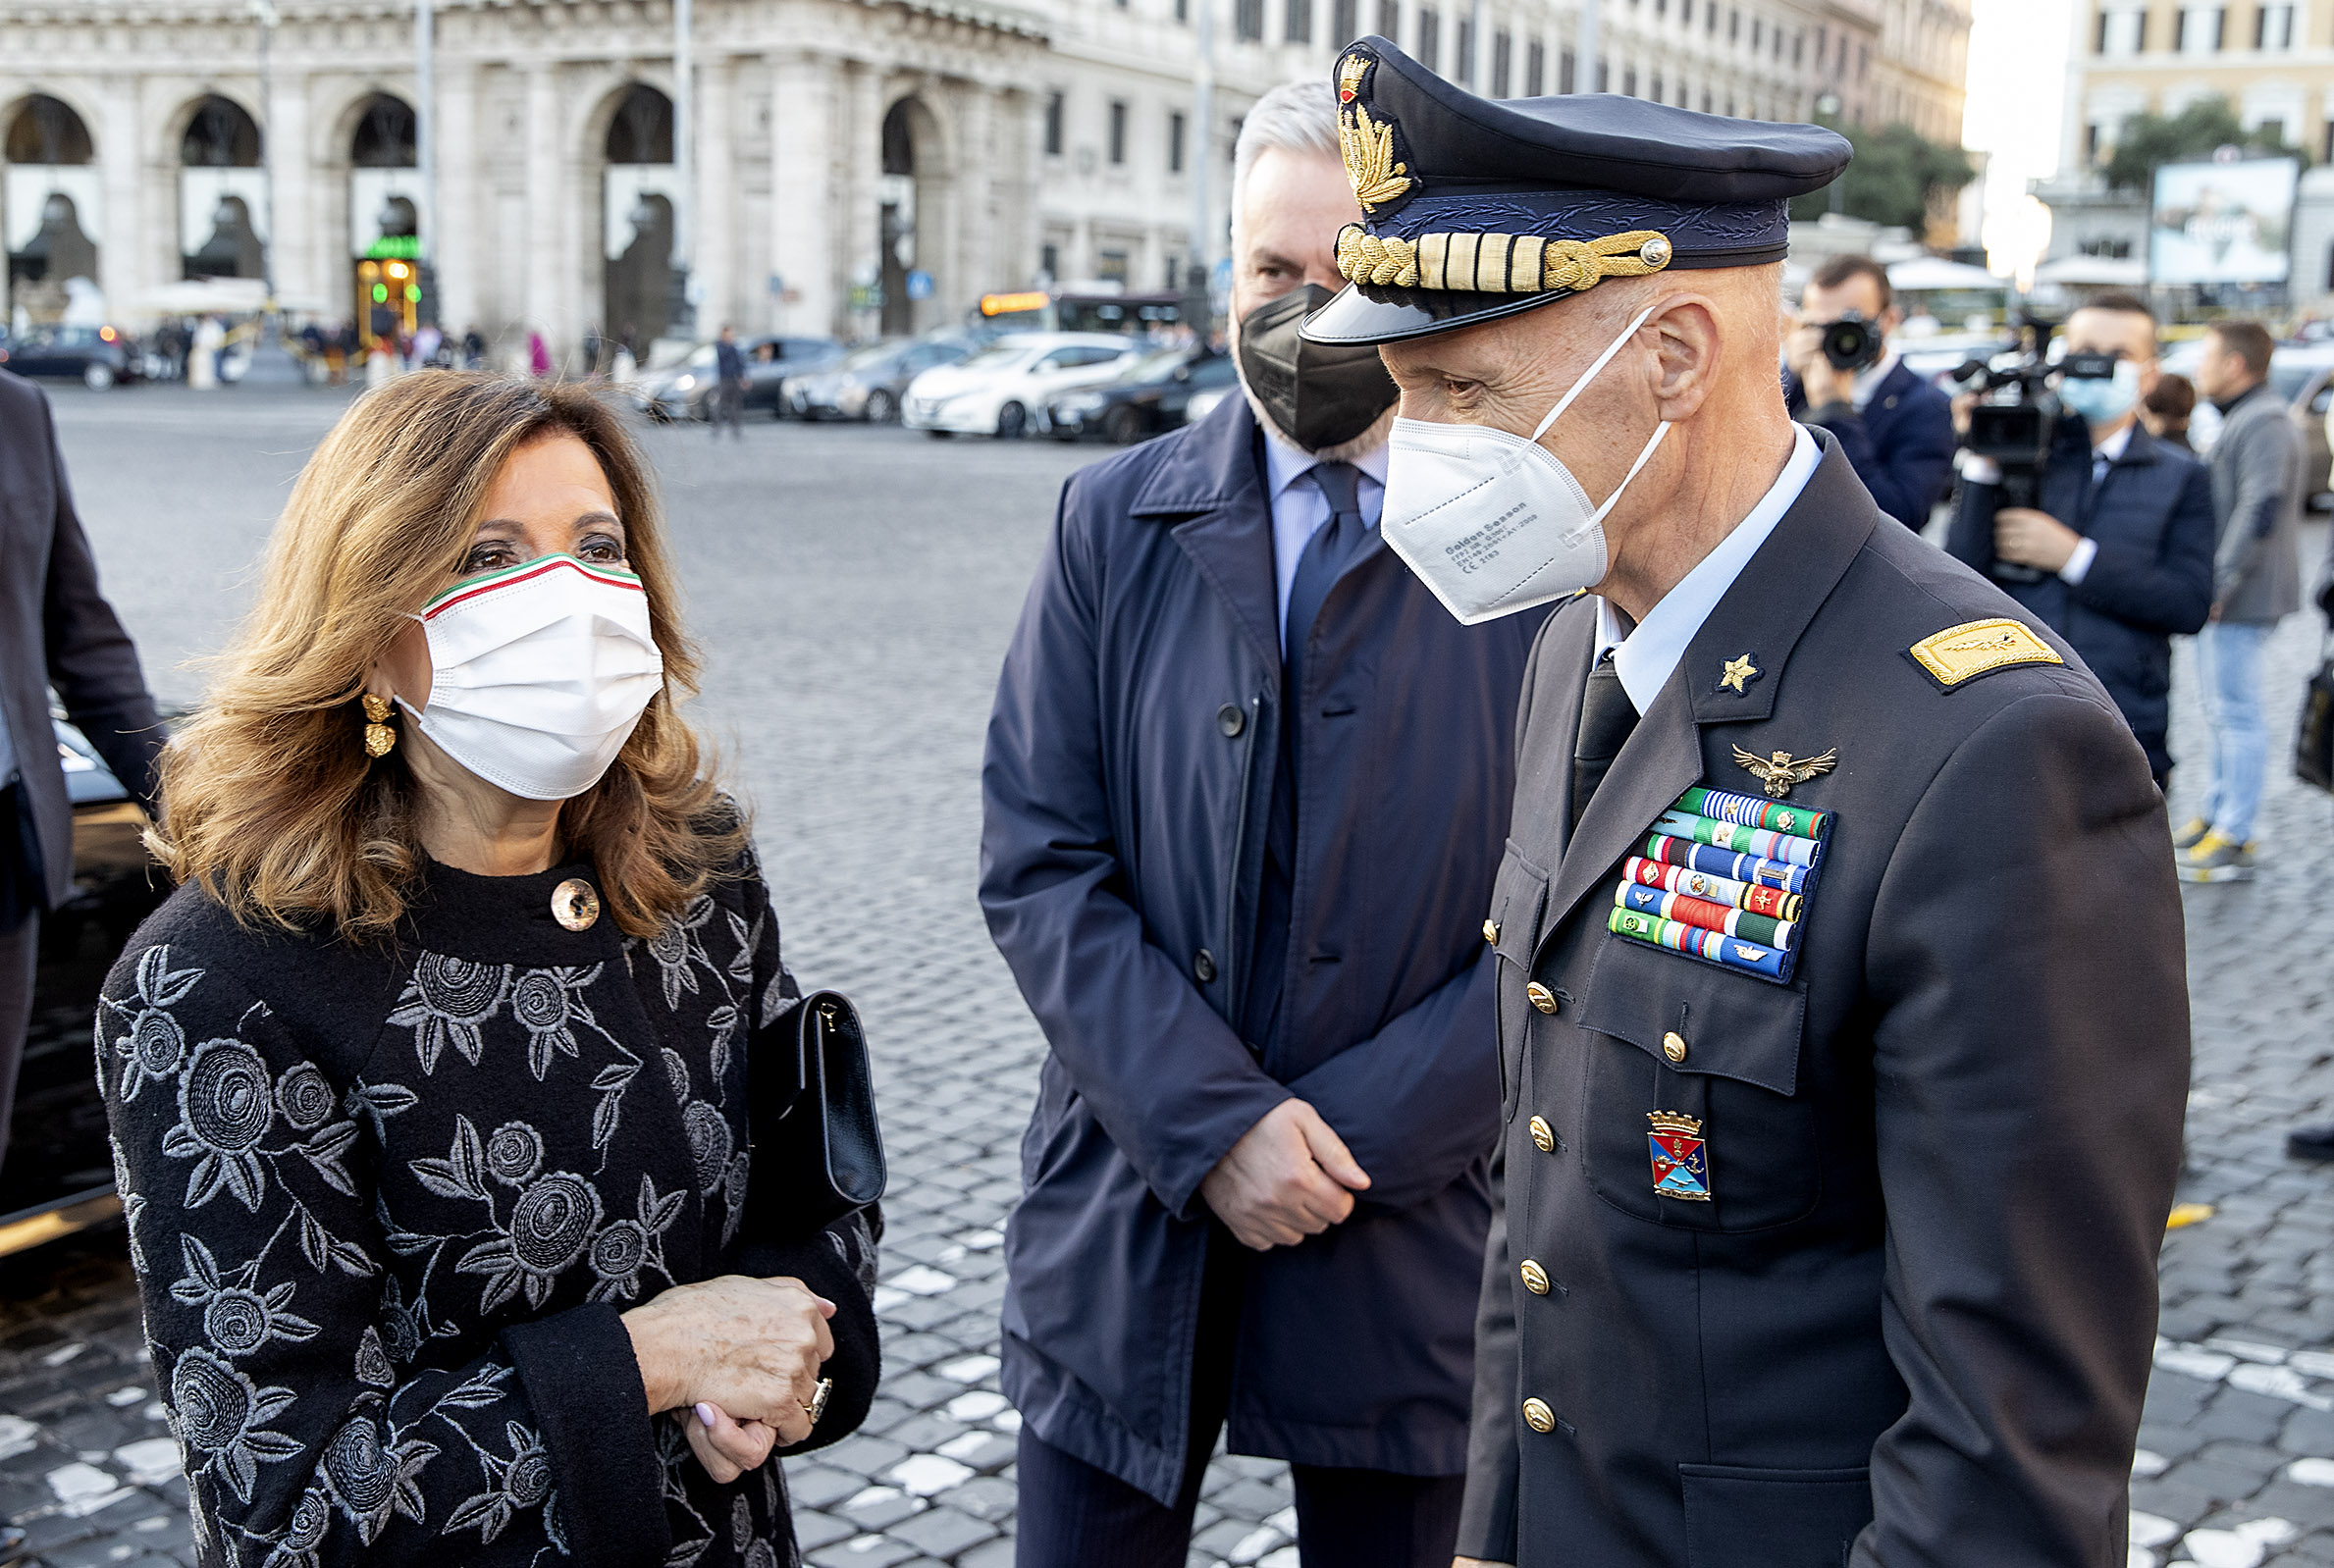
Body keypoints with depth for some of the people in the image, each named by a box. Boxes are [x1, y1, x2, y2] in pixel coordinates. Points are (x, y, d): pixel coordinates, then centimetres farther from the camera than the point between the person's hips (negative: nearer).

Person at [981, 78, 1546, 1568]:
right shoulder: (1116, 522, 1)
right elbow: (1038, 860, -4)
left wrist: (1355, 1135, -13)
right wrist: (1212, 1122, -14)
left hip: (1410, 1220, -1)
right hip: (1129, 1206, 2)